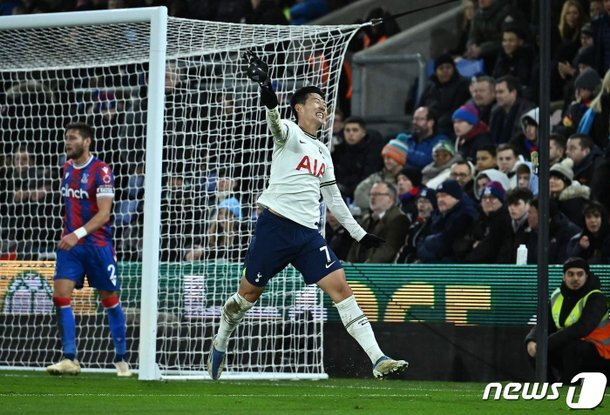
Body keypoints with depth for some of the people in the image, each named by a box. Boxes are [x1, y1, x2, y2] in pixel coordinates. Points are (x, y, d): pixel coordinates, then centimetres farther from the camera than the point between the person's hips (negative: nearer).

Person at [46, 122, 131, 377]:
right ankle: (69, 359, -8)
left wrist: (78, 234, -28)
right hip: (70, 243, 6)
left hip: (97, 244, -5)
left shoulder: (101, 171, -12)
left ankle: (121, 359, 17)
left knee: (109, 300, 5)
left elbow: (104, 214, -19)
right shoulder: (67, 168, 9)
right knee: (60, 296, -9)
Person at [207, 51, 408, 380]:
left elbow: (333, 199, 27)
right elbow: (276, 126, -26)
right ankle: (219, 345, 31)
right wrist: (269, 100, -47)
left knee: (340, 287, -8)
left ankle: (378, 361, -15)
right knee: (249, 292, 5)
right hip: (275, 225, -5)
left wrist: (359, 234, 24)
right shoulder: (289, 134, 0)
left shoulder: (323, 152, 21)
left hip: (308, 233, 5)